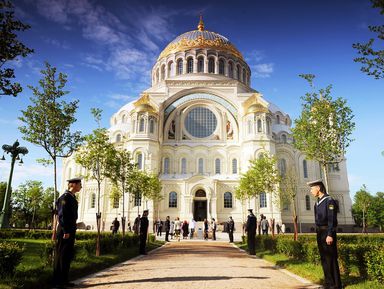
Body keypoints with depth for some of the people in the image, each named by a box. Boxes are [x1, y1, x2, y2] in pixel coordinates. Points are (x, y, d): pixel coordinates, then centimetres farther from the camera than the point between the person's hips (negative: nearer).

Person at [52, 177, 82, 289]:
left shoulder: (72, 197, 15)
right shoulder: (65, 197, -14)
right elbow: (62, 215, -20)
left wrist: (72, 231, 18)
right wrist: (66, 231, -21)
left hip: (70, 231, 10)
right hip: (64, 231, -10)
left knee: (68, 256, 14)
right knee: (61, 256, -1)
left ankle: (64, 280, 24)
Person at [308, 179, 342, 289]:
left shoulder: (329, 201, -13)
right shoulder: (317, 203, 13)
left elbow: (332, 219, -18)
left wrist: (330, 235, -22)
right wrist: (318, 233, 15)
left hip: (327, 233, -9)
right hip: (320, 233, 9)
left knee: (331, 258, -2)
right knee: (324, 258, 14)